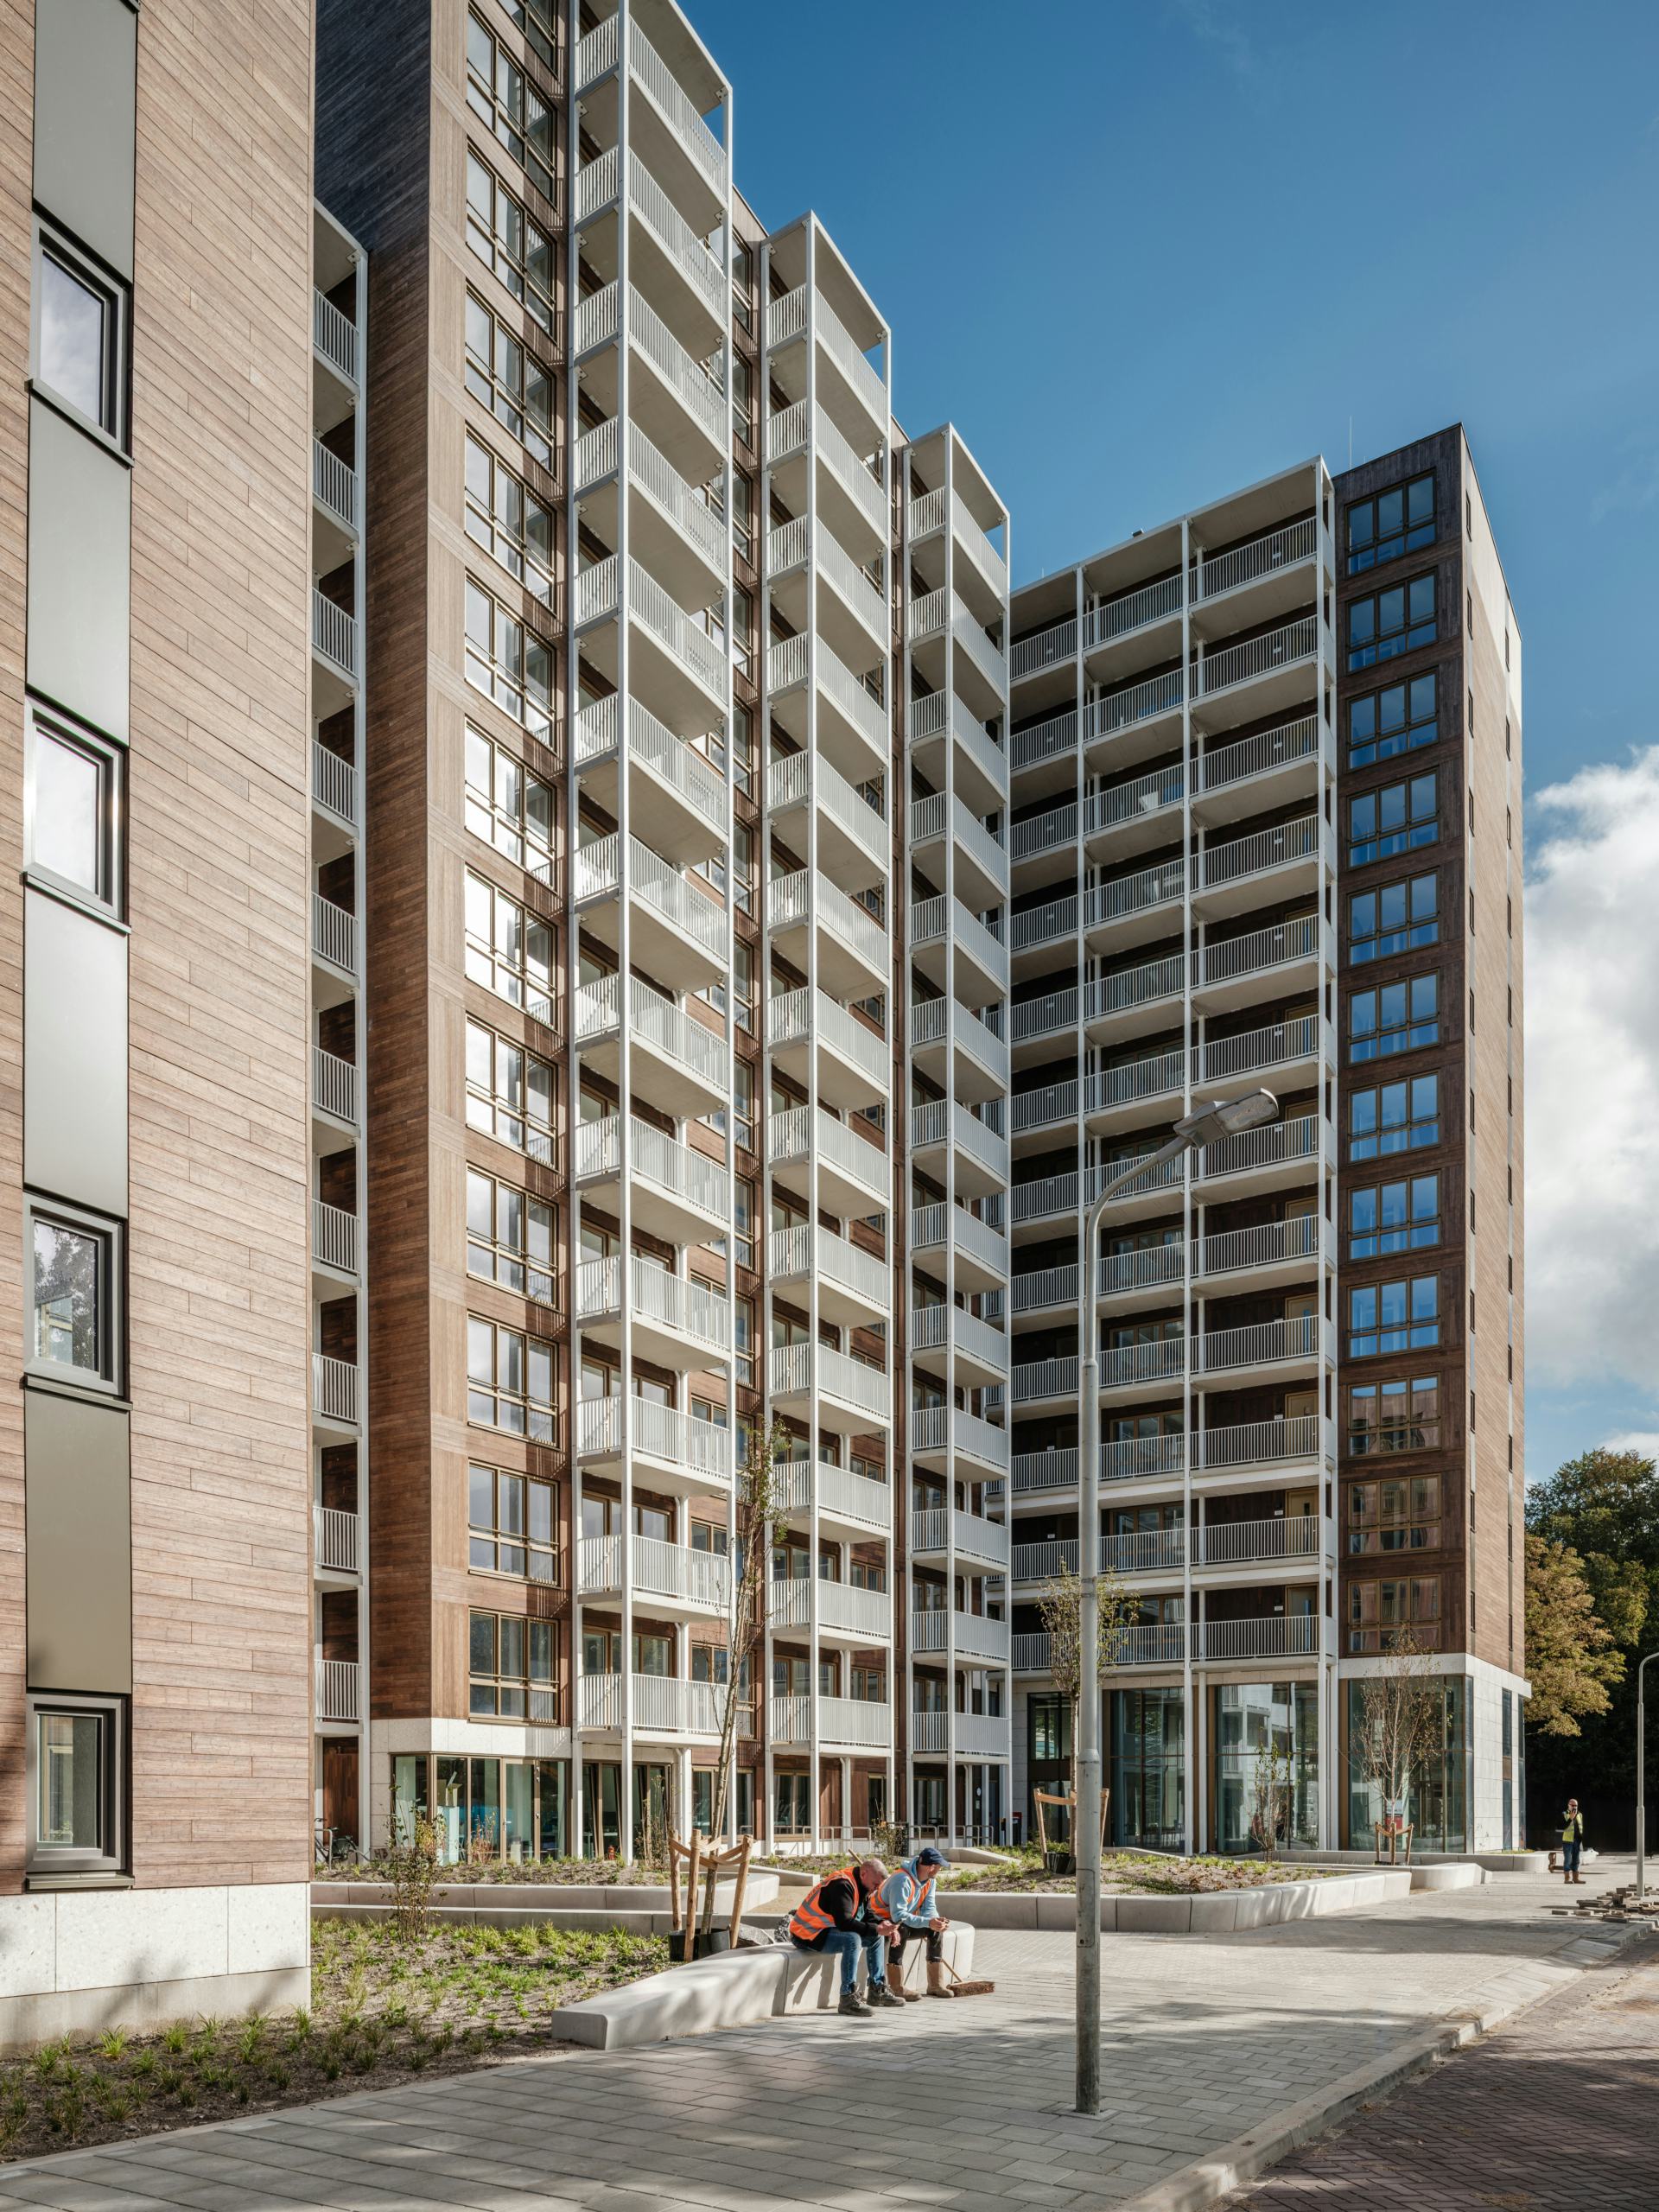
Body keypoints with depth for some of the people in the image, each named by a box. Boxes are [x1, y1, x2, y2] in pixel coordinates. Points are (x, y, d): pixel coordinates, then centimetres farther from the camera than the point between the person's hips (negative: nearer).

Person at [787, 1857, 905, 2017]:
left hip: (828, 1929, 11)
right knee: (852, 1939, -35)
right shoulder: (842, 1885, -24)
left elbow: (868, 1914, 13)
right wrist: (875, 1929, -27)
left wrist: (883, 1925, -7)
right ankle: (848, 1998, -32)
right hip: (807, 1934, -11)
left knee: (877, 1938, 11)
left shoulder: (860, 1886, 8)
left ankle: (877, 1990, 13)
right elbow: (844, 1922, -32)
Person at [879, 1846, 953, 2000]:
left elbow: (929, 1908, -3)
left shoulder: (931, 1880, -1)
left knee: (936, 1929, -11)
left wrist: (936, 1921, -27)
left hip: (906, 1923, 8)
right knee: (902, 1929, -38)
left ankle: (936, 1985, -8)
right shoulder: (903, 1880, -29)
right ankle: (896, 1988, -35)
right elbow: (898, 1915, -35)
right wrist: (927, 1922, -41)